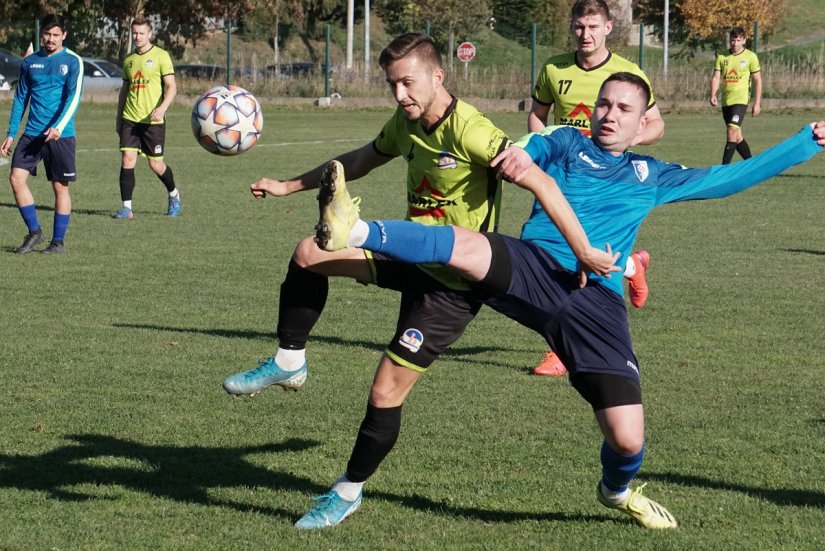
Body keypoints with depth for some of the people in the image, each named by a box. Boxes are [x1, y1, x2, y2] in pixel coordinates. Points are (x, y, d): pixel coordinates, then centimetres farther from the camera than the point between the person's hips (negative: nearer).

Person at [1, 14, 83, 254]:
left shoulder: (72, 61, -3)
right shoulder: (30, 62, 10)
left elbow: (73, 97, -13)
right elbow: (20, 98, 15)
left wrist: (58, 127, -26)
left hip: (60, 135, -4)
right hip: (32, 133, 4)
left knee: (60, 187, 1)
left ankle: (58, 241, 11)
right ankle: (34, 232, 6)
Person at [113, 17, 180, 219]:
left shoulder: (160, 56, -4)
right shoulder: (129, 59, 13)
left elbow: (171, 86, -9)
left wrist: (162, 108, -24)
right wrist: (118, 117, 20)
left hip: (153, 119, -4)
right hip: (130, 119, 4)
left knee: (156, 164, 2)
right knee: (127, 159, -8)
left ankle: (174, 195, 29)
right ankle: (127, 208, -5)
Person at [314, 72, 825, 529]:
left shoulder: (651, 176, 25)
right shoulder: (564, 142, 19)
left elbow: (730, 176, 31)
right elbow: (515, 154, 5)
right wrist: (516, 154, -21)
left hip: (597, 299, 2)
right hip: (533, 267, -2)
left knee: (627, 438, -7)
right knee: (466, 246, -36)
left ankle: (617, 490, 28)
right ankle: (355, 233, -50)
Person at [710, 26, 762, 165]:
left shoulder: (750, 57, -1)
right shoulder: (722, 57, 8)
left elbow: (757, 80, 2)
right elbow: (716, 77, 5)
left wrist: (757, 103, -3)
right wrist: (713, 95, -11)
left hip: (740, 100, -5)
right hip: (725, 100, 5)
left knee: (732, 131, -18)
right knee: (737, 136, 11)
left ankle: (724, 167, -19)